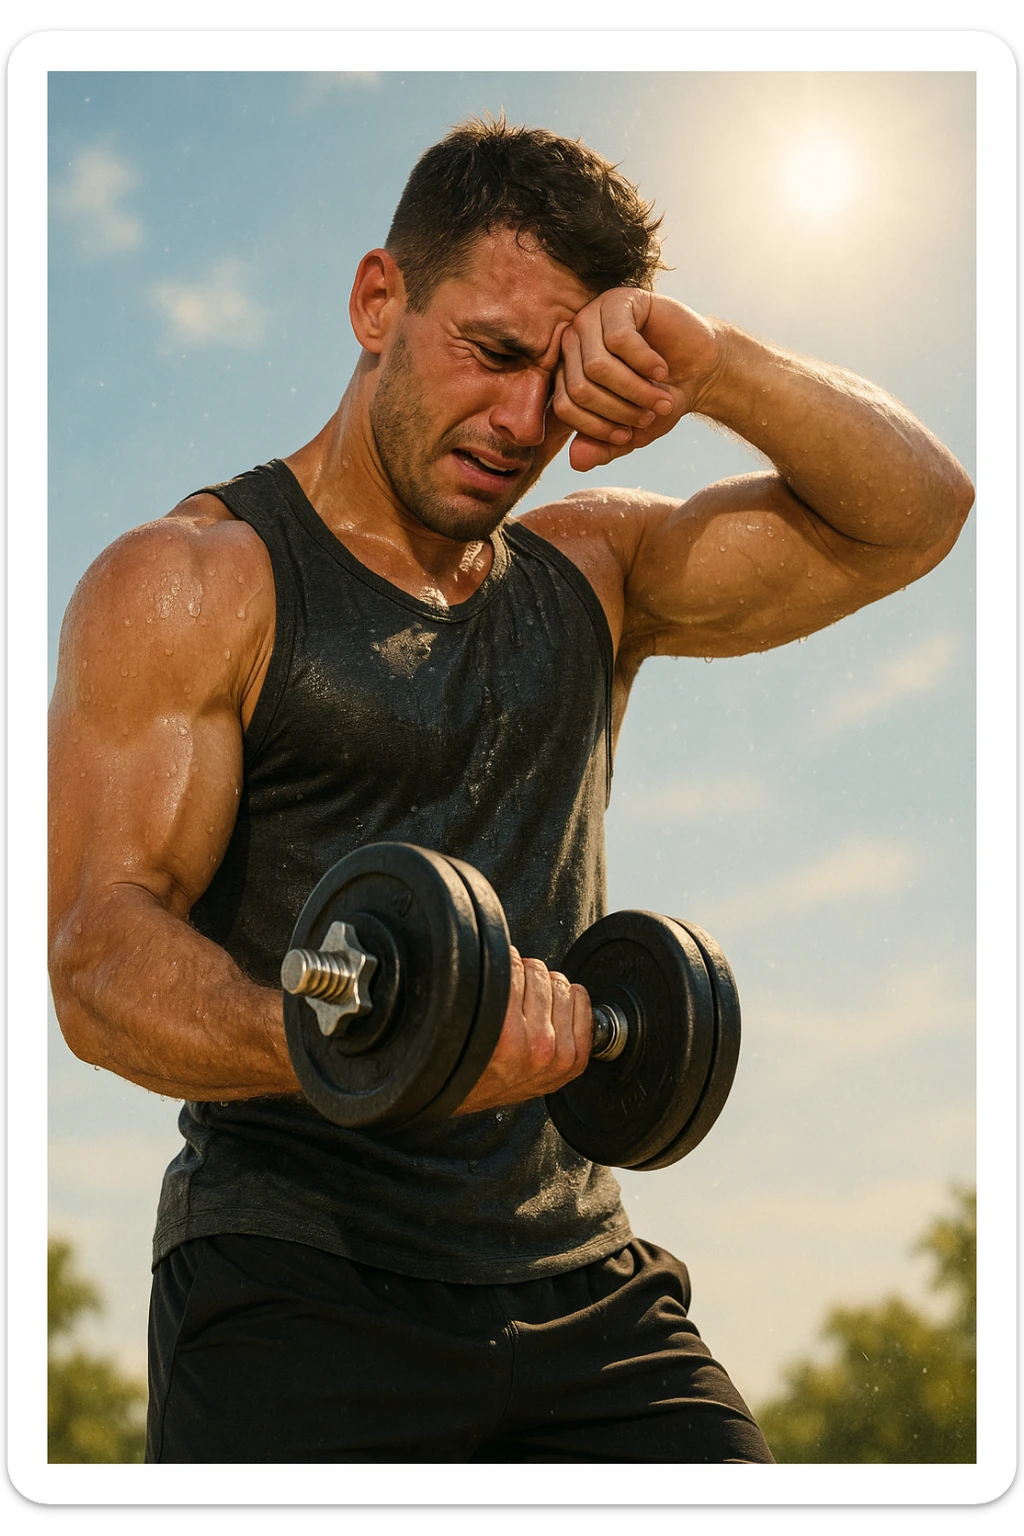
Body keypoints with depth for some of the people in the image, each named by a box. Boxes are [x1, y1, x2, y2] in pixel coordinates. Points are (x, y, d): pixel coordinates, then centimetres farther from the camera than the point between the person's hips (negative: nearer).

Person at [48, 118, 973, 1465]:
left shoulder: (588, 572, 15)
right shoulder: (190, 584, -2)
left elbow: (913, 515, 10)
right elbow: (101, 956, -12)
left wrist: (712, 369, -7)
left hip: (582, 1285, 5)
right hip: (298, 1290, -4)